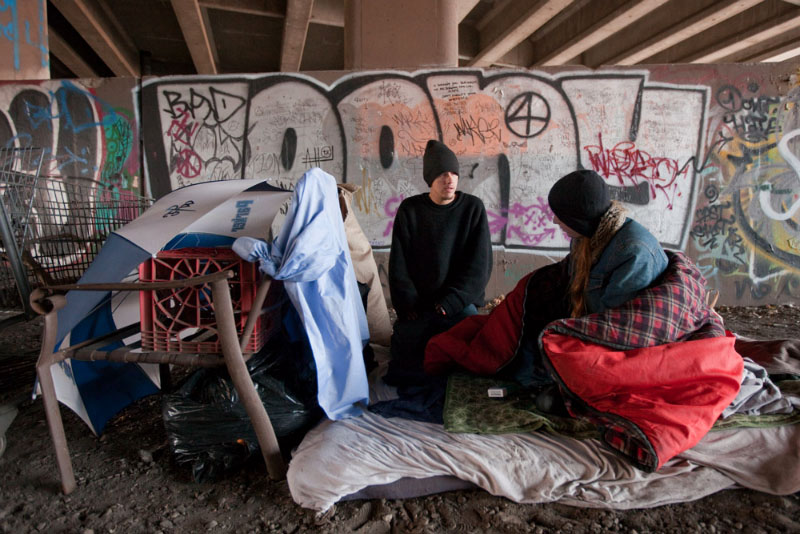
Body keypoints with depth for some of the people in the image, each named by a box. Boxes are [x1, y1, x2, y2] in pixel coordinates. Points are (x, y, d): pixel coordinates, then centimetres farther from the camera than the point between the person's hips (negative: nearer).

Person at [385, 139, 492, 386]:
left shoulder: (473, 208, 0)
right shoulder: (410, 209, 3)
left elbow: (479, 264, -5)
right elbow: (398, 264, 0)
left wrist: (449, 303, -14)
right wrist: (409, 306, -10)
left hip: (459, 303, 0)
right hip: (418, 305, 1)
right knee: (403, 373, -17)